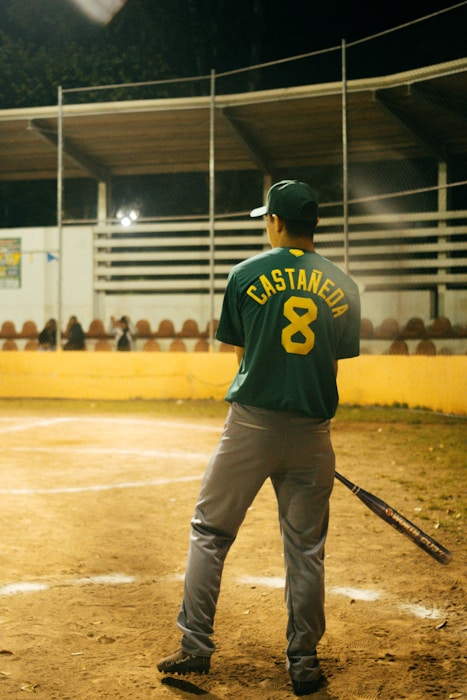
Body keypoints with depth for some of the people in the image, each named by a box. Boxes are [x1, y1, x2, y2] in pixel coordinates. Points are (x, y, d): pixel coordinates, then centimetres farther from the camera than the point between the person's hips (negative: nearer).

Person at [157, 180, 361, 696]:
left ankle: (195, 647, 10)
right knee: (306, 547, 10)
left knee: (210, 531, 10)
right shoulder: (342, 286, 5)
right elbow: (333, 364, 8)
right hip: (312, 431, 2)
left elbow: (243, 353, 6)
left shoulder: (246, 274, -1)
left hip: (251, 425, -2)